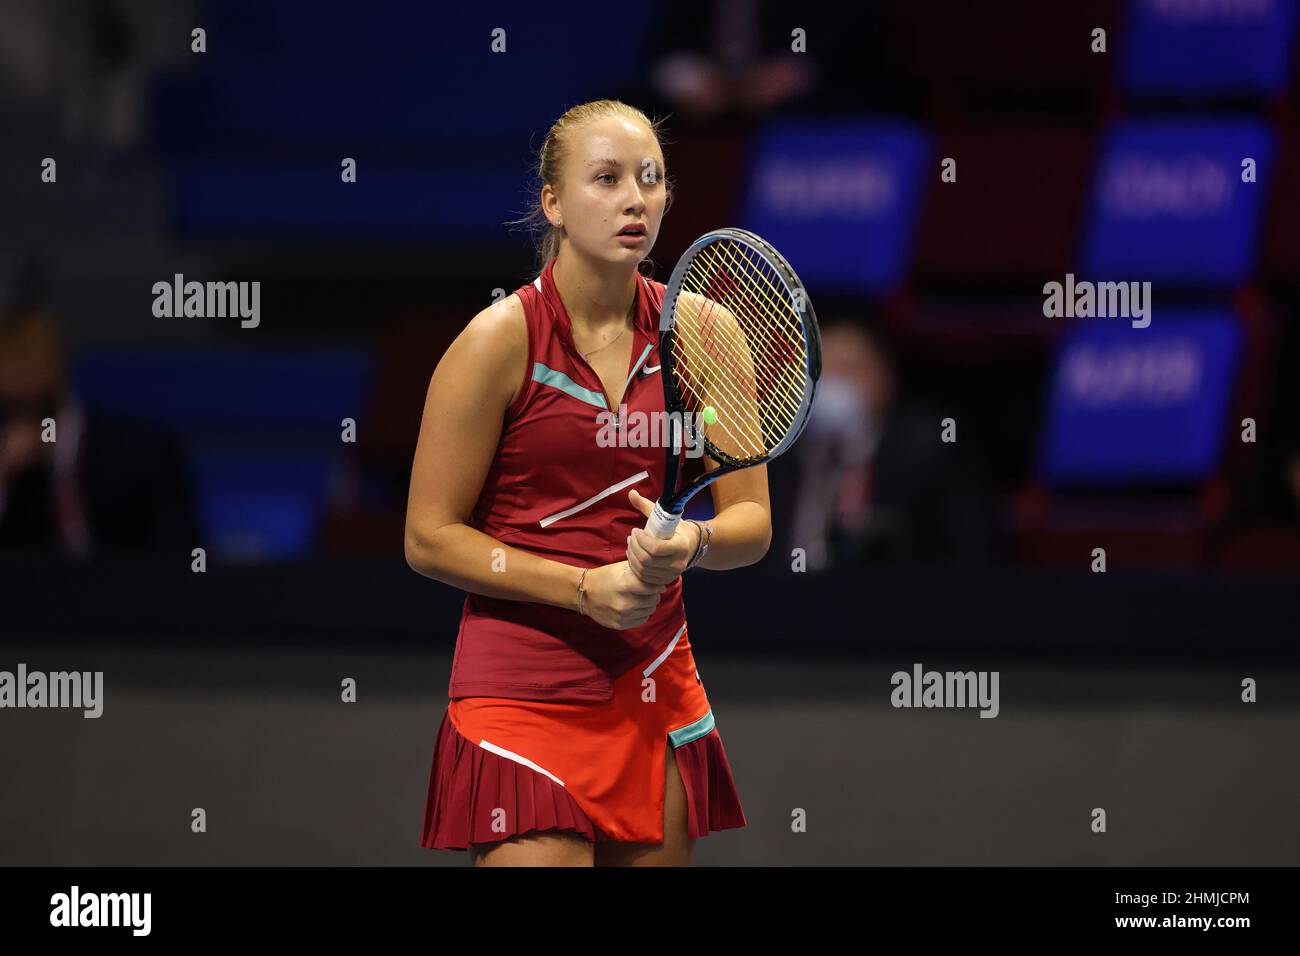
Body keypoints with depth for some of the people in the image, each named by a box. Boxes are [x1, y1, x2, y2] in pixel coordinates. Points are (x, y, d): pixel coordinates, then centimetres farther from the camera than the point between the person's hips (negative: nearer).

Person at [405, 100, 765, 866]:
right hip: (524, 696, -4)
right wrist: (585, 586, -15)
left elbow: (752, 521, 7)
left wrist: (693, 542, -16)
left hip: (657, 689, 5)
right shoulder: (503, 338, -8)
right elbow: (430, 538, -6)